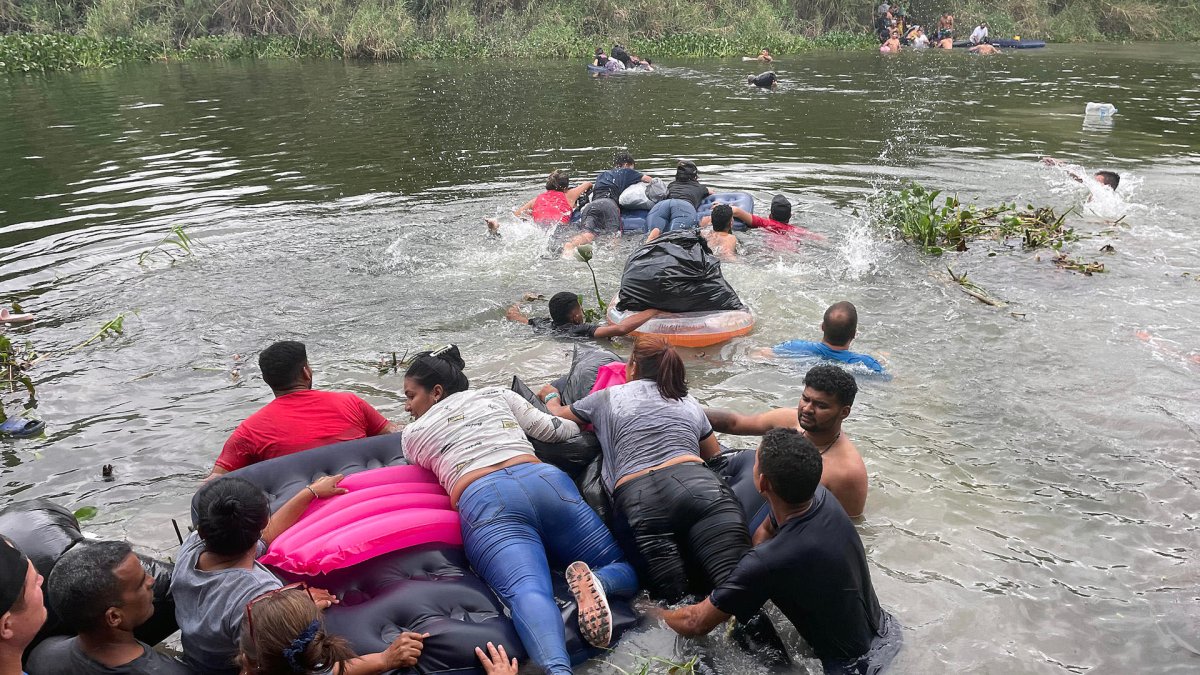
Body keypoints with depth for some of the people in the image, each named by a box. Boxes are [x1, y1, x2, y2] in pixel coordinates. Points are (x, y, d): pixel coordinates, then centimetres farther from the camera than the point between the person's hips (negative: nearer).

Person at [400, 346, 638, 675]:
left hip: (485, 504, -2)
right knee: (625, 573, 10)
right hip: (545, 481, 2)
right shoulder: (498, 394, 28)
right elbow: (554, 430, 29)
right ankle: (594, 582, -27)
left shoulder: (412, 434, 26)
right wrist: (579, 424, 50)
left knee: (527, 592, -26)